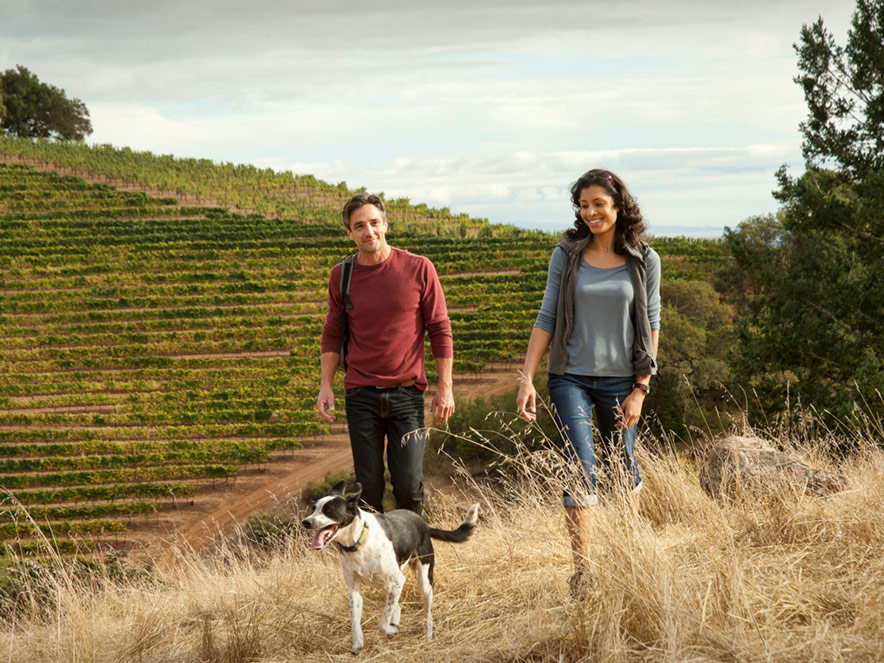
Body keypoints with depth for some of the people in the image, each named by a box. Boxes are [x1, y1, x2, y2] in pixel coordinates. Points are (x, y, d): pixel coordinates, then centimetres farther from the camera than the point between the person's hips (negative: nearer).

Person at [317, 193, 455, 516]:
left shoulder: (418, 268, -2)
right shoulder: (341, 276, 4)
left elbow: (440, 329, 2)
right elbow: (332, 334, 14)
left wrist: (445, 387, -2)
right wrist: (326, 386, 3)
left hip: (407, 394, -2)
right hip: (361, 395, 2)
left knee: (408, 486, -5)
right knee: (368, 488, 2)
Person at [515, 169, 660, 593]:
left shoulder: (644, 261, 1)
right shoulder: (566, 256, 1)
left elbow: (650, 326, 3)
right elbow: (547, 318, 2)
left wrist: (640, 389, -2)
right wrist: (527, 378, -5)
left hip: (620, 380, 1)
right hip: (571, 378, -1)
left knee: (622, 467, 10)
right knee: (582, 471, -11)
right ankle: (582, 570, -10)